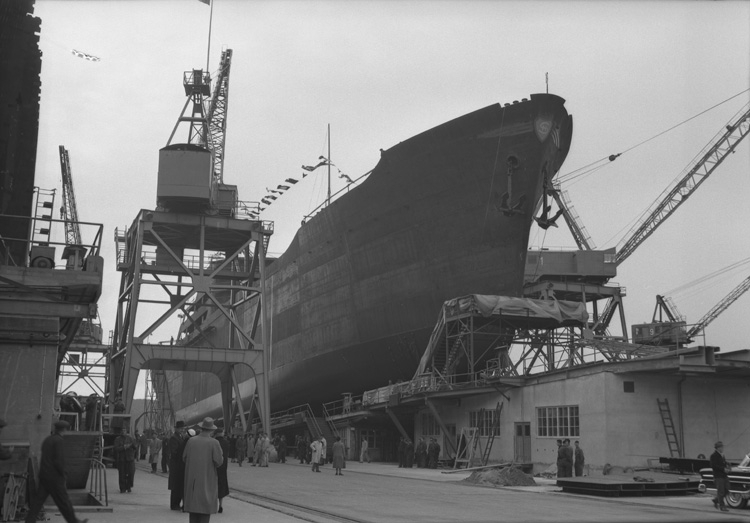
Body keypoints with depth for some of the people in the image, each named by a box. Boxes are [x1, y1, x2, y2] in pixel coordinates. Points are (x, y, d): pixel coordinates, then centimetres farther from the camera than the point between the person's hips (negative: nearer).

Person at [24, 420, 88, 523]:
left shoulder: (47, 439, 11)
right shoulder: (59, 441, -15)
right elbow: (59, 461, -22)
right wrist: (63, 474, -8)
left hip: (43, 475, 8)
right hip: (54, 477, -8)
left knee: (38, 499, 8)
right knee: (63, 500, 3)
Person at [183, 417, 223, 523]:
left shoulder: (191, 440, -2)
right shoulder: (214, 443, -12)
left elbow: (184, 458, 4)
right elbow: (219, 461, -14)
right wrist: (221, 456, 7)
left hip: (192, 478, 3)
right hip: (207, 479, -3)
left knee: (193, 504, 11)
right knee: (206, 505, 2)